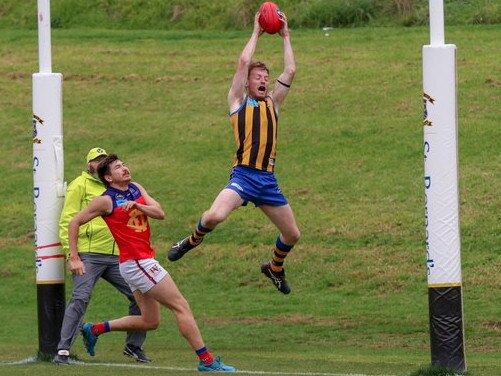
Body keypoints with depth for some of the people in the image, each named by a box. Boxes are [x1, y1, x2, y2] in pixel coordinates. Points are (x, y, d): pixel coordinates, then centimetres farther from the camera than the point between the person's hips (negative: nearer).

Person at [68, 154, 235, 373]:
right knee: (181, 306, -9)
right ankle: (206, 361, -9)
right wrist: (74, 258, -7)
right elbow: (75, 223, -4)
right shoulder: (106, 201, -9)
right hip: (136, 262, -9)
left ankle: (94, 330, 22)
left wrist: (137, 206, -16)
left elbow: (160, 213, 2)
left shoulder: (136, 189, 12)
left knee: (150, 321, 16)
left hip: (144, 262, 9)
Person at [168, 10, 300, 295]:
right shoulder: (239, 101, 8)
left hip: (268, 180, 5)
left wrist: (286, 36, 15)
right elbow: (244, 63, -1)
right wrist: (256, 33, 8)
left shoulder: (273, 103, 19)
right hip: (244, 175, -5)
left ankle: (275, 268, 40)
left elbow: (291, 71, 13)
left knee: (292, 234, 9)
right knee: (215, 215, -29)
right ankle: (193, 241, 4)